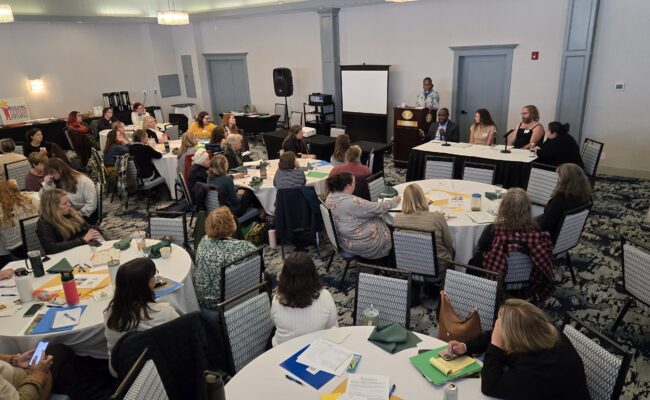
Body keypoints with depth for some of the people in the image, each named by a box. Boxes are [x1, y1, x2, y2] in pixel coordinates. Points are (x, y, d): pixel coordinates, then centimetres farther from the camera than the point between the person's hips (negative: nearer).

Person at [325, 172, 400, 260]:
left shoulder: (330, 196, -4)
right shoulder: (353, 202, -31)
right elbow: (378, 208, -19)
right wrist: (394, 201, -2)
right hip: (359, 243, -8)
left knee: (377, 219, 21)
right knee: (389, 229, 15)